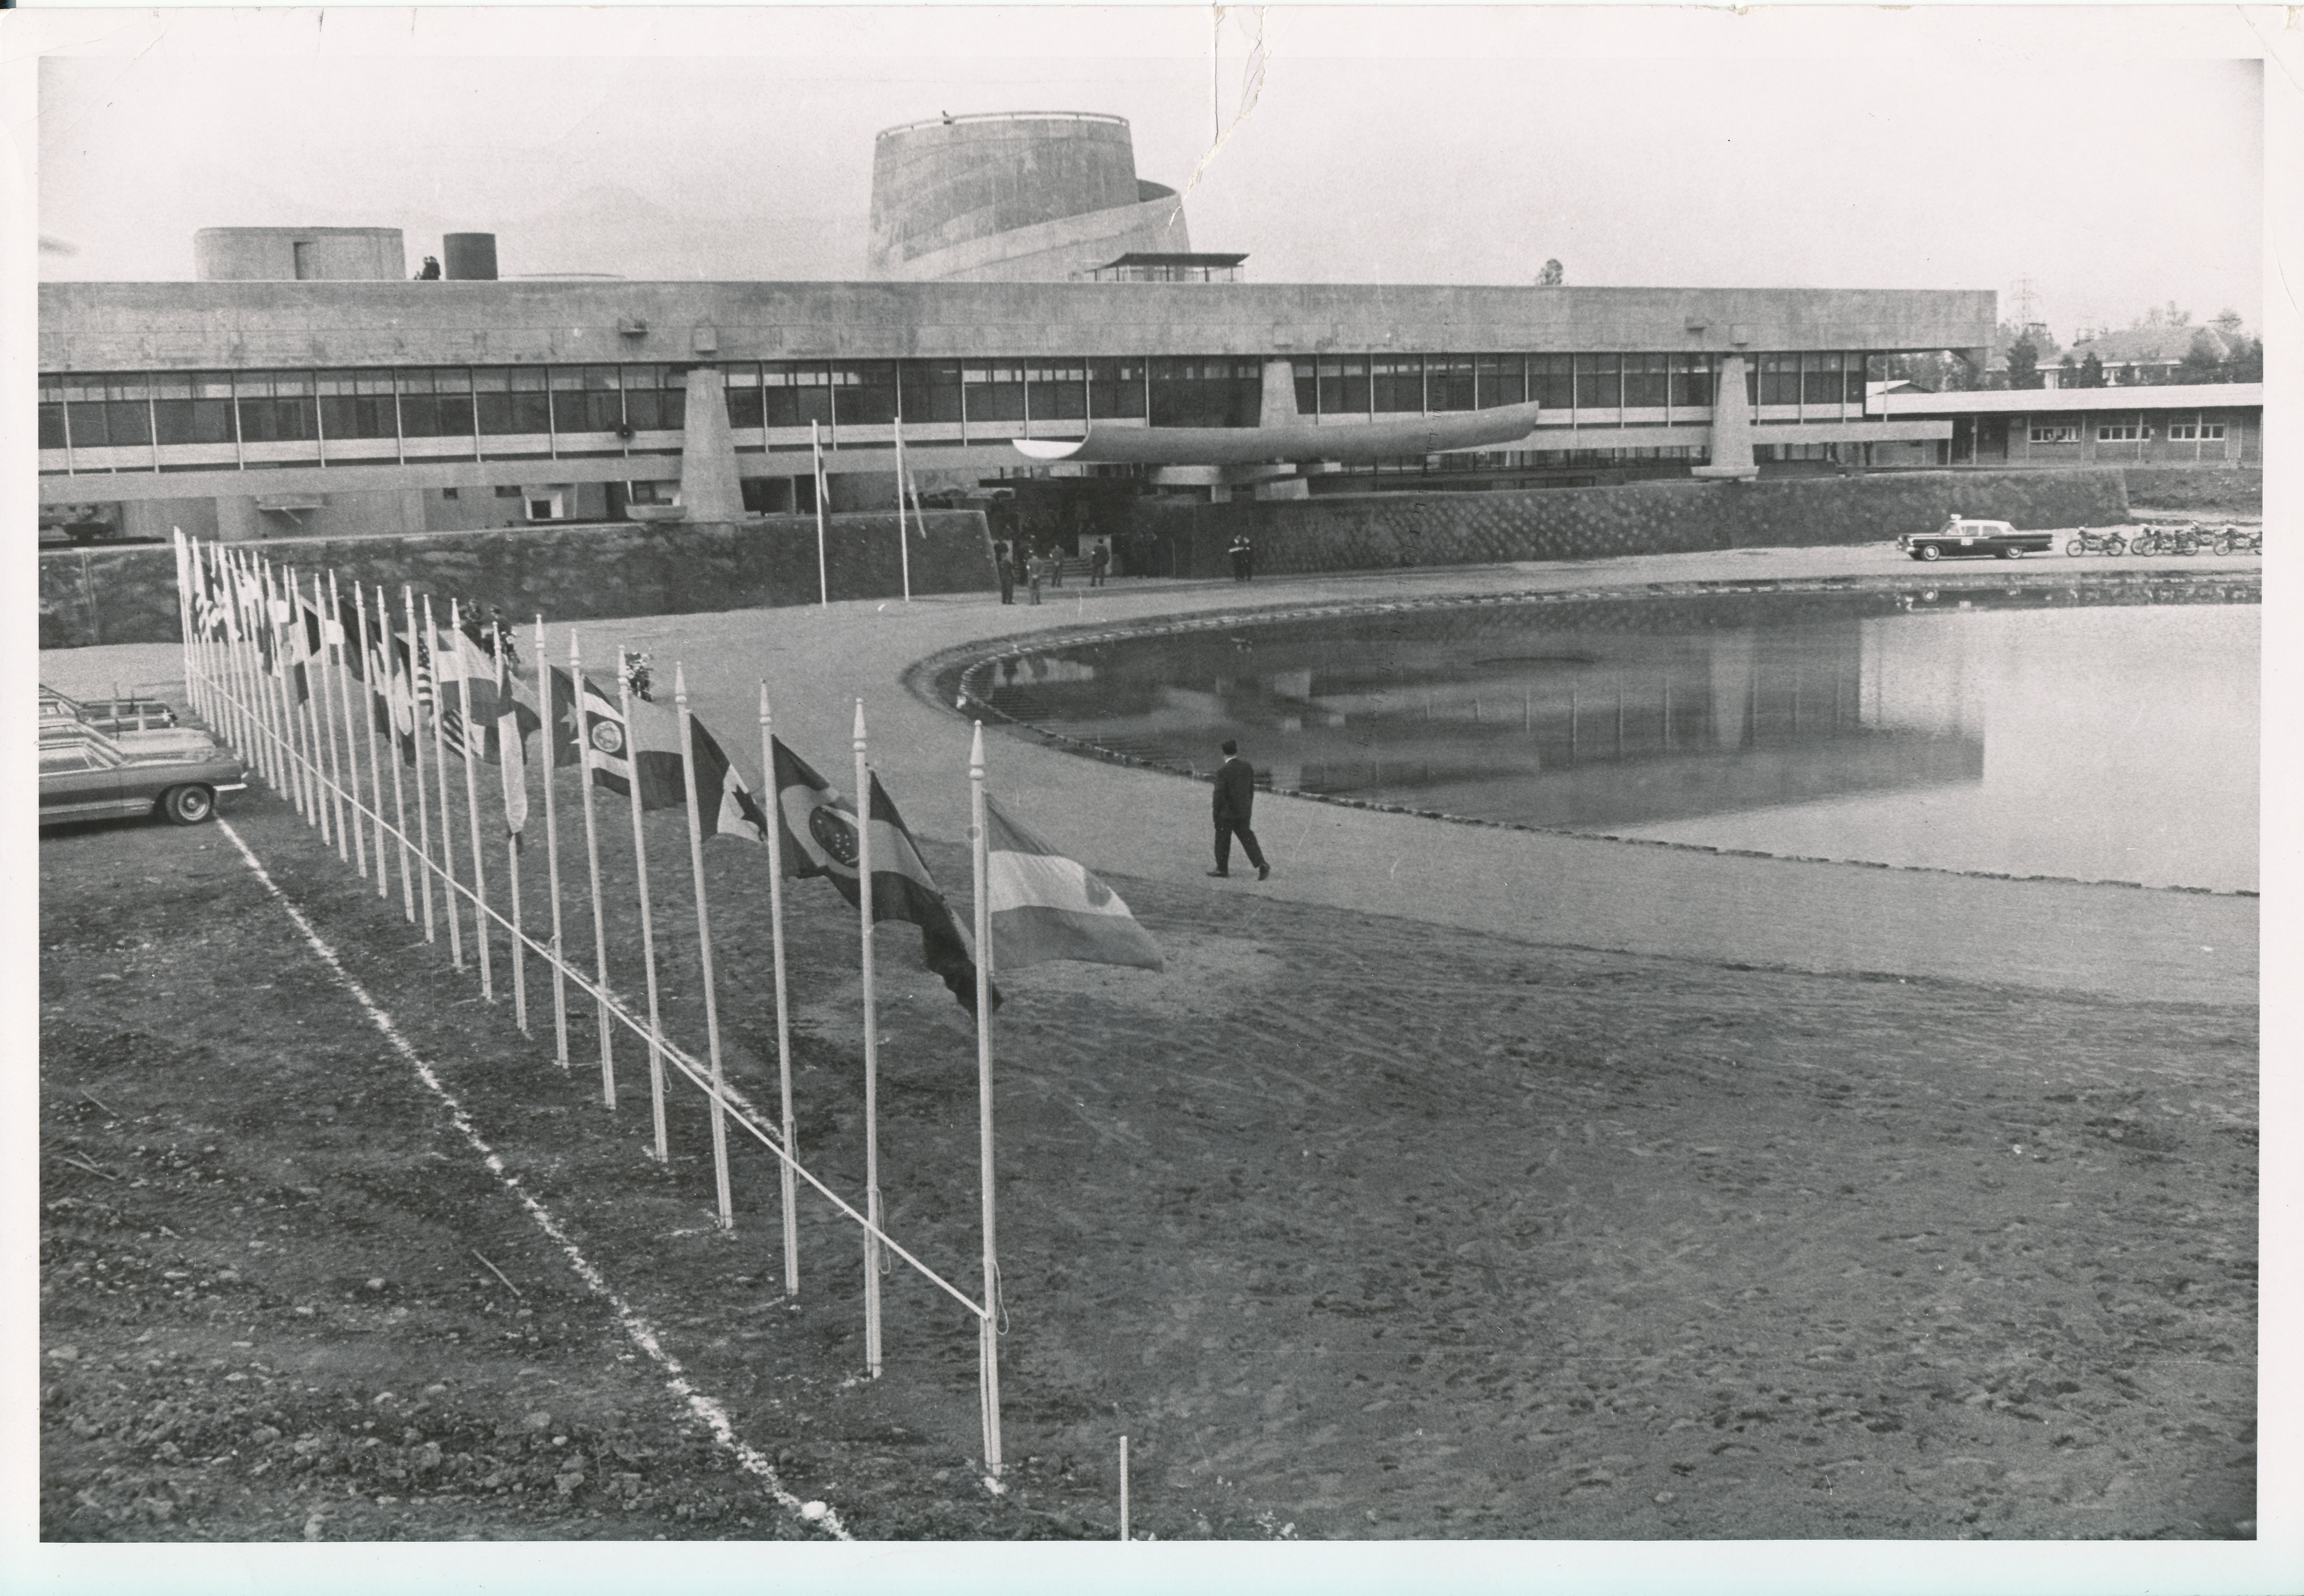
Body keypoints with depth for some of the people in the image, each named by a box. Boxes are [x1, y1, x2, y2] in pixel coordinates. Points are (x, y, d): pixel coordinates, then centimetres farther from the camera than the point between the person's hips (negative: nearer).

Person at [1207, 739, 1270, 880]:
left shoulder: (1223, 770, -19)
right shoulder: (1248, 766, 1)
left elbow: (1219, 793, -17)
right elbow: (1252, 788, 9)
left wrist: (1216, 808, -4)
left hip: (1227, 812, -6)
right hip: (1244, 811, 6)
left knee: (1222, 840, 10)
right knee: (1247, 838, 9)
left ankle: (1222, 869, 19)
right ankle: (1261, 865, -3)